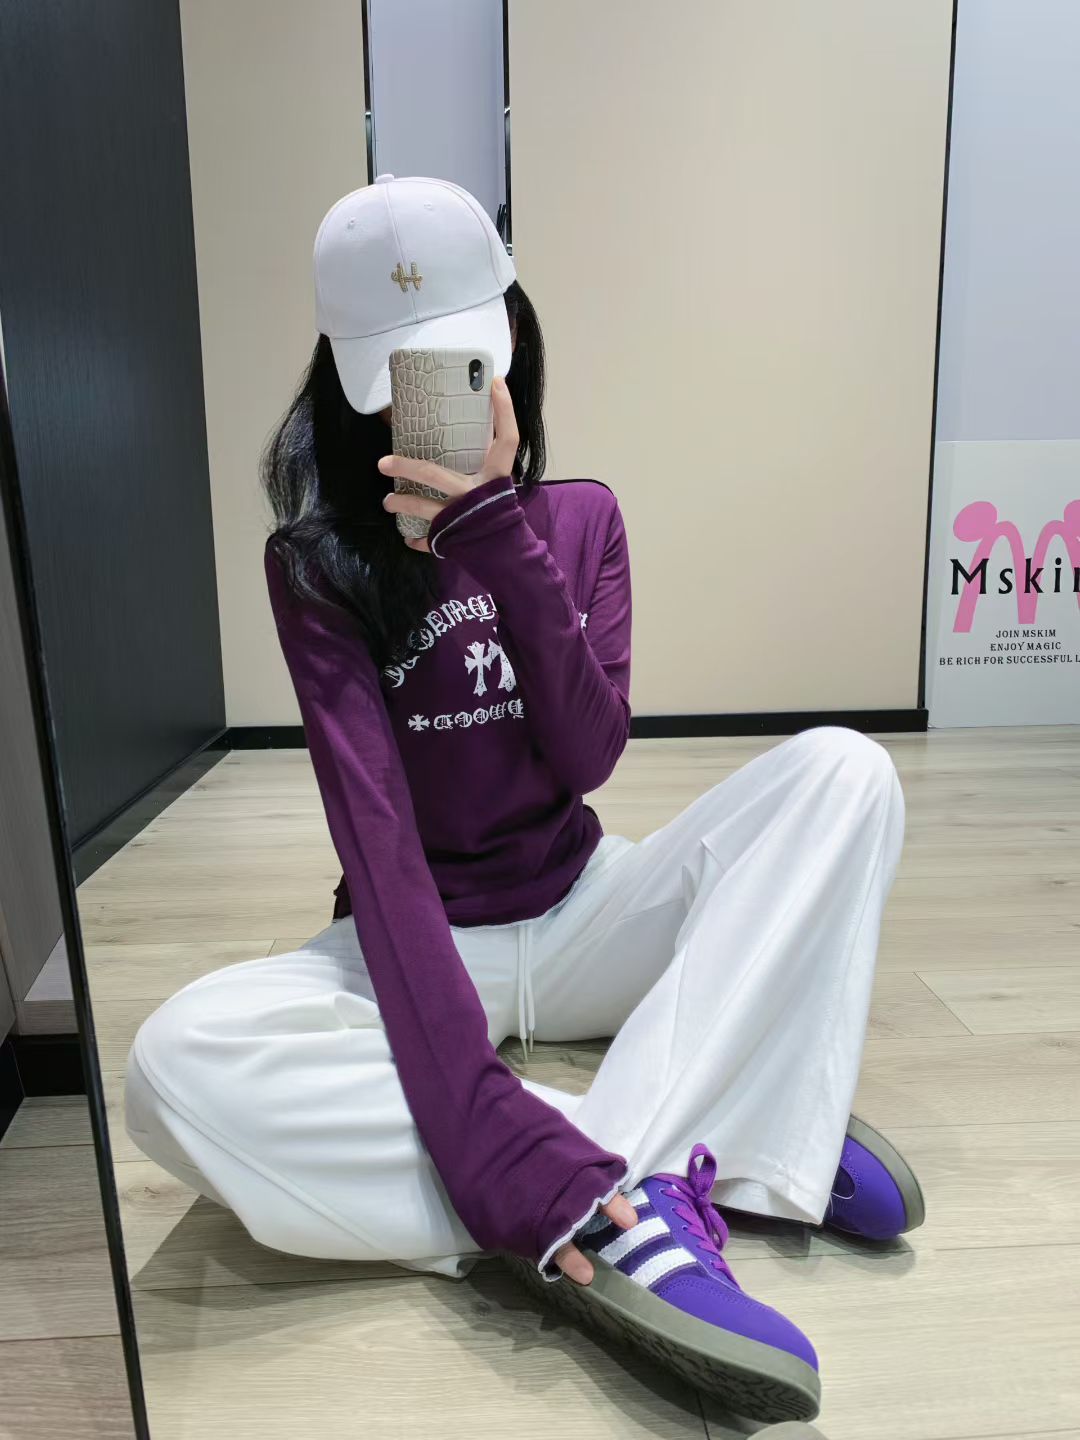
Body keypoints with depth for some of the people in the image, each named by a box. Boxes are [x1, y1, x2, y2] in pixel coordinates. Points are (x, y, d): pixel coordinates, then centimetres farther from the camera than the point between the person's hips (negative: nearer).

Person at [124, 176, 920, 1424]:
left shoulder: (579, 518, 2)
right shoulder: (316, 564, -8)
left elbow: (587, 757, -12)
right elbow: (372, 824, -23)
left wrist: (498, 533, -23)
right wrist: (489, 1128, -35)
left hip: (582, 913, 3)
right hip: (419, 946, -2)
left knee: (842, 770, -20)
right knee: (175, 1064, -33)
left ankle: (623, 1192, -29)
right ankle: (723, 1150, -29)